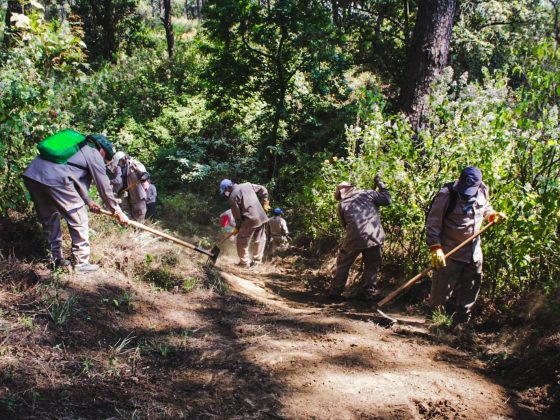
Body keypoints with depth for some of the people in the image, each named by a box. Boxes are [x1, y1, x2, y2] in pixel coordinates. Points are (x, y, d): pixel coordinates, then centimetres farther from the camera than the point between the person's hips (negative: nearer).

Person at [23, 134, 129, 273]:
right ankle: (82, 263, 11)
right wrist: (117, 212, 20)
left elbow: (78, 179, 38)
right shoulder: (94, 154, 11)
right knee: (79, 220, 6)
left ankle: (57, 259, 31)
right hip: (54, 179, -8)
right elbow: (104, 187, 12)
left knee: (49, 219, 23)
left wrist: (88, 202, 39)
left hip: (31, 174, 8)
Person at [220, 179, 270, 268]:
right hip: (261, 217, 7)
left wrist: (237, 227, 8)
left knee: (242, 242, 7)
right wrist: (265, 202, 20)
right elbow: (263, 190, 16)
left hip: (250, 220, -7)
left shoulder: (233, 197, -6)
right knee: (259, 240, 16)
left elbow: (237, 214, -4)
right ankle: (257, 261, 23)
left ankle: (244, 263, 11)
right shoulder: (247, 185, 11)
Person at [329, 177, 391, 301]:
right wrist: (380, 184, 21)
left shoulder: (342, 204, 11)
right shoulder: (366, 194, 9)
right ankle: (366, 293, 15)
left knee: (343, 264, 17)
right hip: (374, 236, 0)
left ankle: (335, 292, 19)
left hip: (354, 238, 0)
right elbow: (387, 200, 9)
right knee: (371, 266, 16)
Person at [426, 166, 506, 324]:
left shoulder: (483, 191, -3)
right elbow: (433, 223, -19)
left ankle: (461, 322, 34)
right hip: (450, 253, -6)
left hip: (474, 251, 6)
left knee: (471, 288, 16)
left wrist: (493, 216, -2)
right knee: (443, 289, 0)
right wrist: (435, 248, -26)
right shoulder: (446, 195, -21)